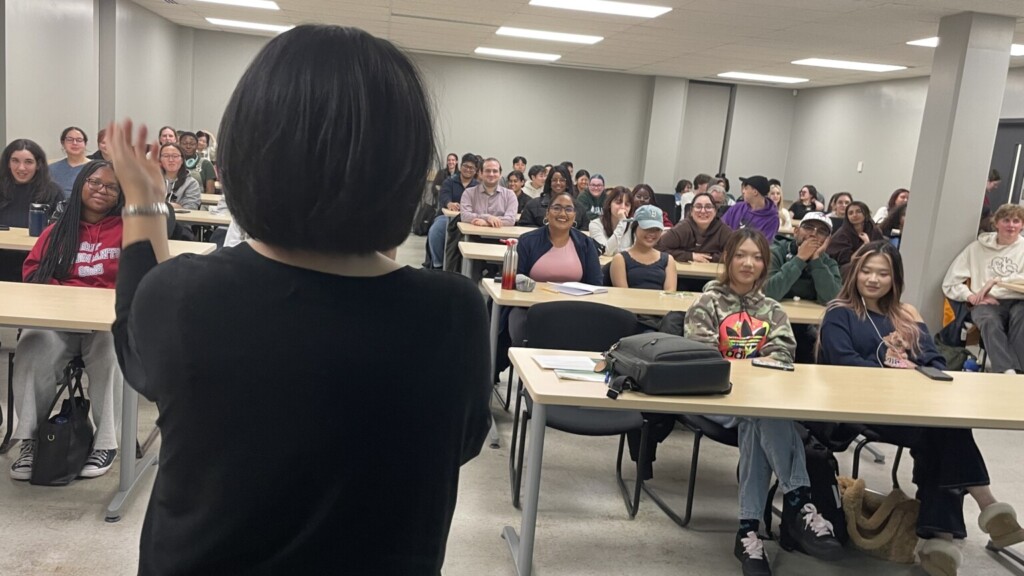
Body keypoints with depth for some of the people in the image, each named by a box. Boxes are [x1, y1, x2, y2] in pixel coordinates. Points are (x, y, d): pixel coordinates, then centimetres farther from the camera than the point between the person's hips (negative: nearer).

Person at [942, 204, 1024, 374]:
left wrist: (996, 280, -13)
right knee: (990, 322, -37)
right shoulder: (977, 247, 15)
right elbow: (950, 283, 9)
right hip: (987, 303, -1)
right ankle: (1008, 372, -56)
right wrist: (971, 297, -8)